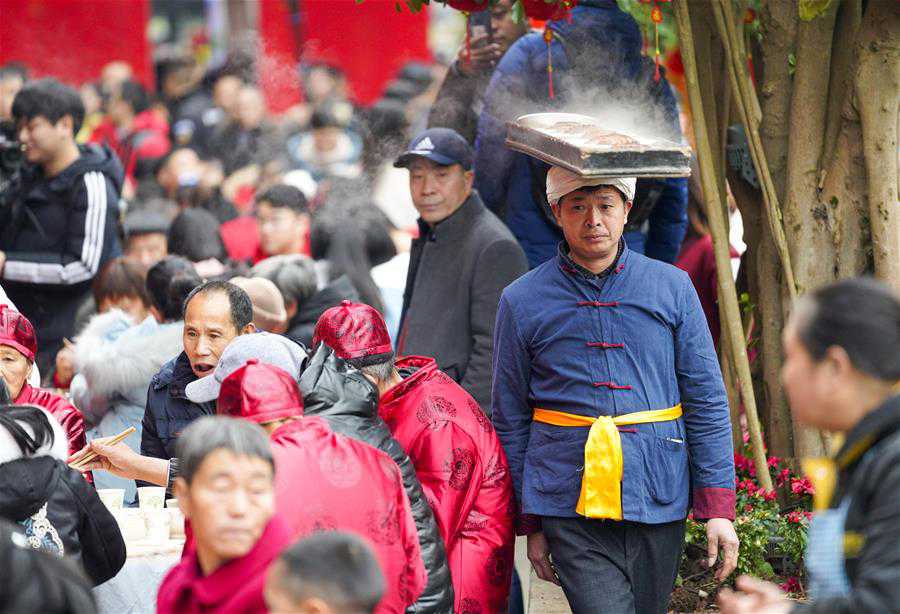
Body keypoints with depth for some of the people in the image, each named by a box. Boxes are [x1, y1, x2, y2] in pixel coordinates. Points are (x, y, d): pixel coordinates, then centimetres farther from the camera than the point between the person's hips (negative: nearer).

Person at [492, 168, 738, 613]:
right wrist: (531, 524, 9)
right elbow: (511, 422, 10)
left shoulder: (672, 288, 7)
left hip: (659, 504, 2)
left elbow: (707, 404, 7)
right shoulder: (522, 302, 4)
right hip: (571, 506, -2)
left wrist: (717, 508, 0)